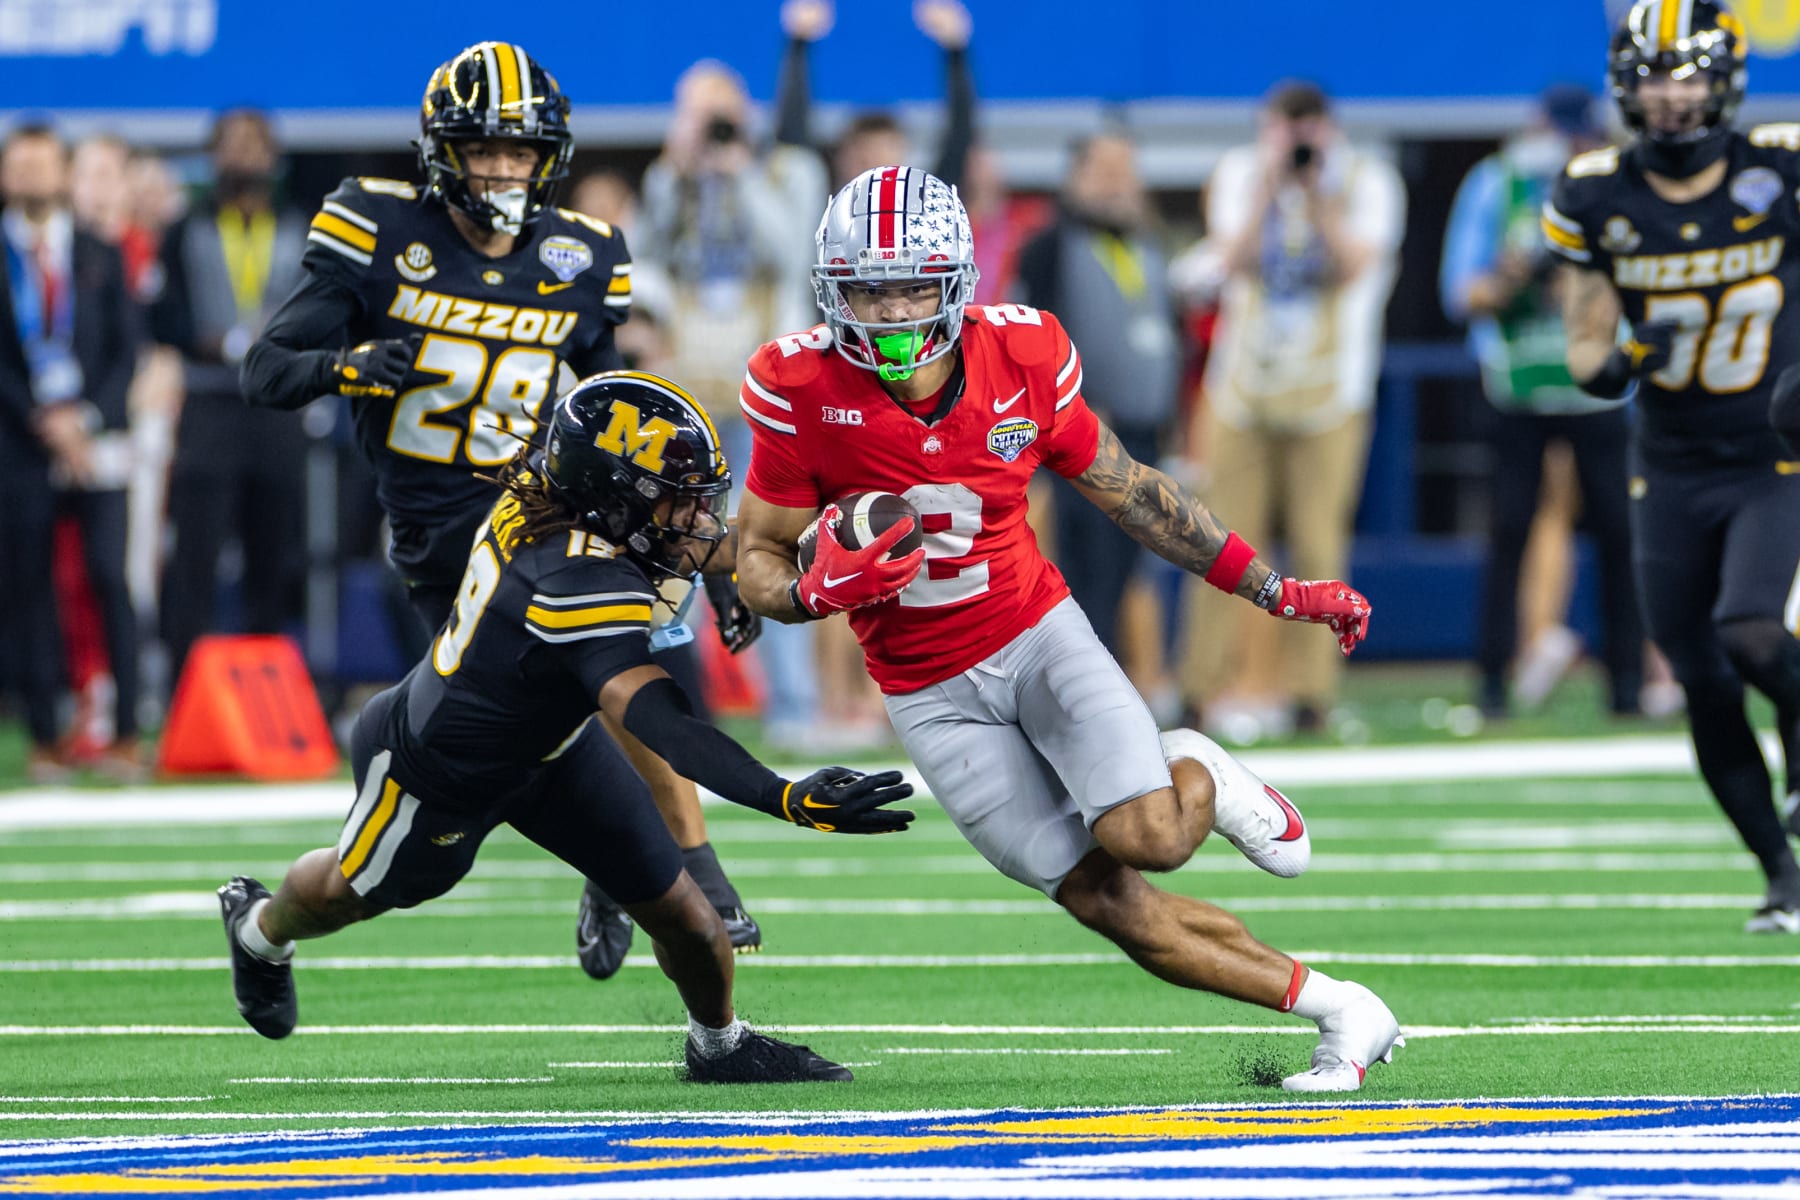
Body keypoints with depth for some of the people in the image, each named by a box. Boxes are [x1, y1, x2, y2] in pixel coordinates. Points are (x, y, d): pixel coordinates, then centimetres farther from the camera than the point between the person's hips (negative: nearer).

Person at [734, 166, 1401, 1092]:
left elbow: (1132, 494, 4)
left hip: (1038, 634, 1)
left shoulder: (1022, 359, -11)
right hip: (932, 694, 0)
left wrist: (1277, 592, 7)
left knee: (1149, 837, -24)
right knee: (1110, 904, -8)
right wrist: (818, 592, -30)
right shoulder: (804, 390, -16)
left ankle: (1201, 779, 13)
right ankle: (1336, 1009, 6)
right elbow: (758, 563, -6)